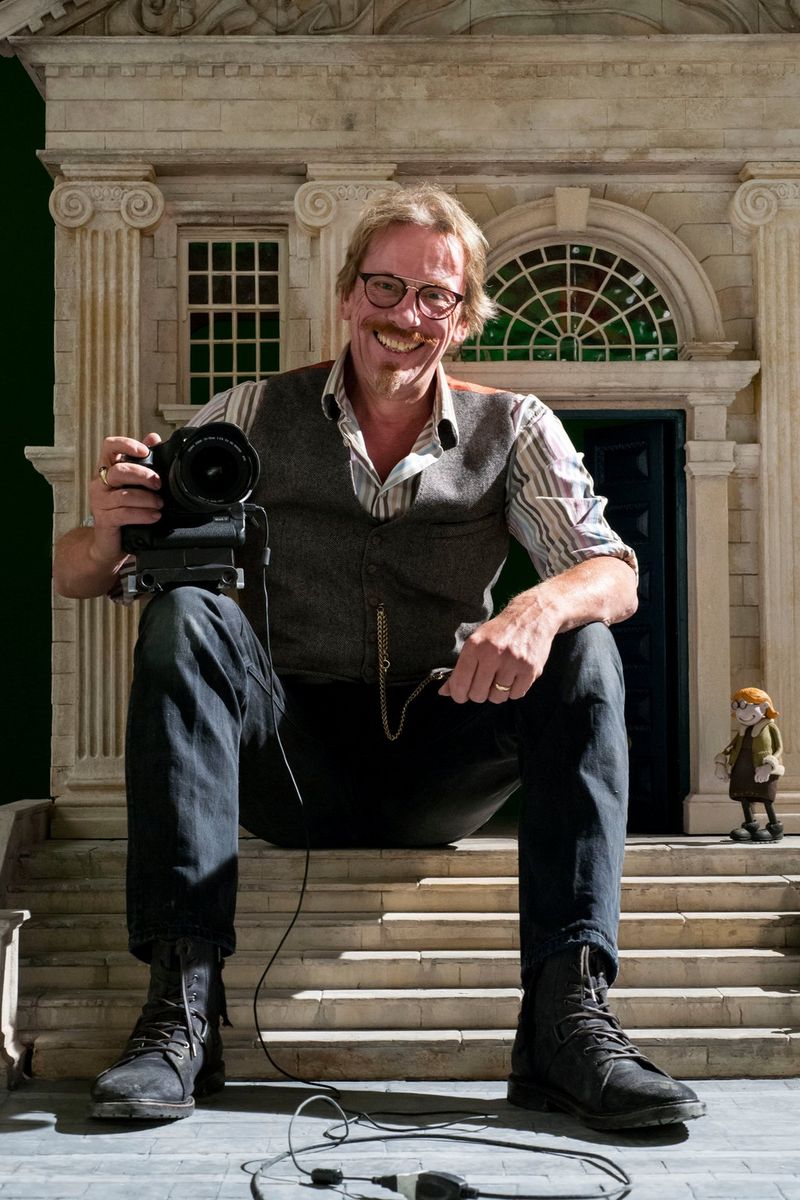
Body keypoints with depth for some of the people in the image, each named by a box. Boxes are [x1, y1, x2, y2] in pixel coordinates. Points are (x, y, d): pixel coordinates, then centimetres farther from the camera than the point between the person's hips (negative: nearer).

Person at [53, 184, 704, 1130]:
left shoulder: (511, 429, 8)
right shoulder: (251, 419, 6)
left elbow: (614, 576, -6)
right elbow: (75, 577, 1)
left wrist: (542, 608, -31)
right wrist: (107, 533, -25)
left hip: (438, 763, 1)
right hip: (292, 758, 0)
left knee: (581, 652, -22)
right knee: (183, 617, -25)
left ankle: (569, 1015, -30)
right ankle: (181, 1005, -31)